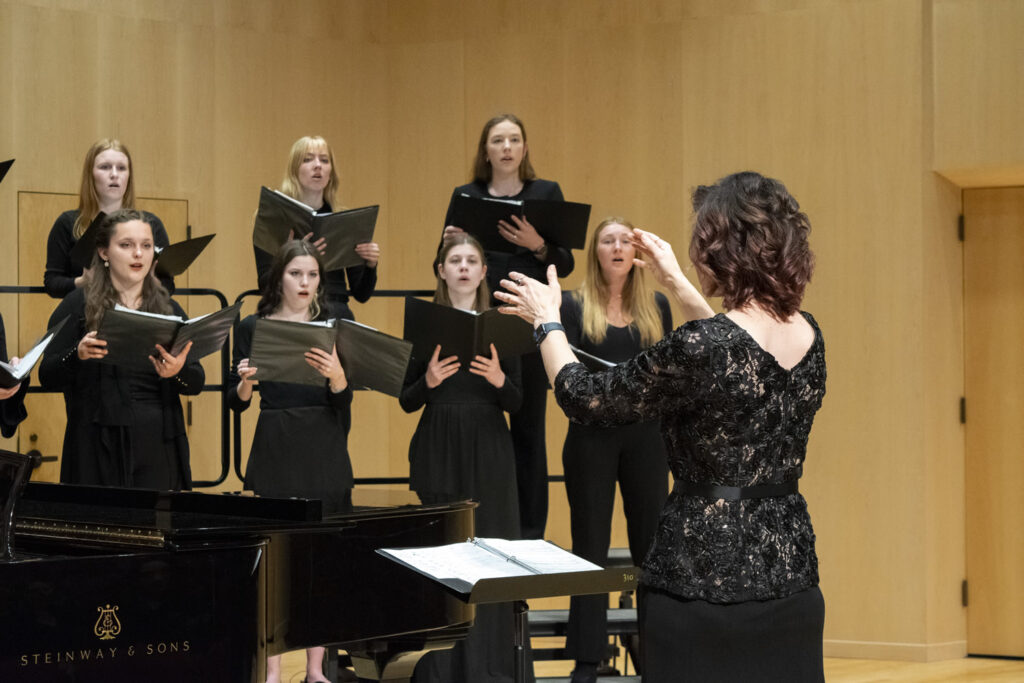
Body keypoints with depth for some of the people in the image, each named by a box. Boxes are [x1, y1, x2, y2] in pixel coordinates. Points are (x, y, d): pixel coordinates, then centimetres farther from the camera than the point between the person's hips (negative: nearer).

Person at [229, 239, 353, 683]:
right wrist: (245, 382, -19)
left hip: (324, 451, 1)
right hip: (274, 450, -1)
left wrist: (336, 374, -24)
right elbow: (236, 403, 2)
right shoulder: (253, 328, 3)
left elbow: (344, 400, -3)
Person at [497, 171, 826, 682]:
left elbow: (584, 399, -8)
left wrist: (546, 321, 9)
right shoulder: (808, 336, 3)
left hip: (707, 580, -7)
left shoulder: (698, 348, -19)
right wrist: (676, 285, 34)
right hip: (790, 577, 7)